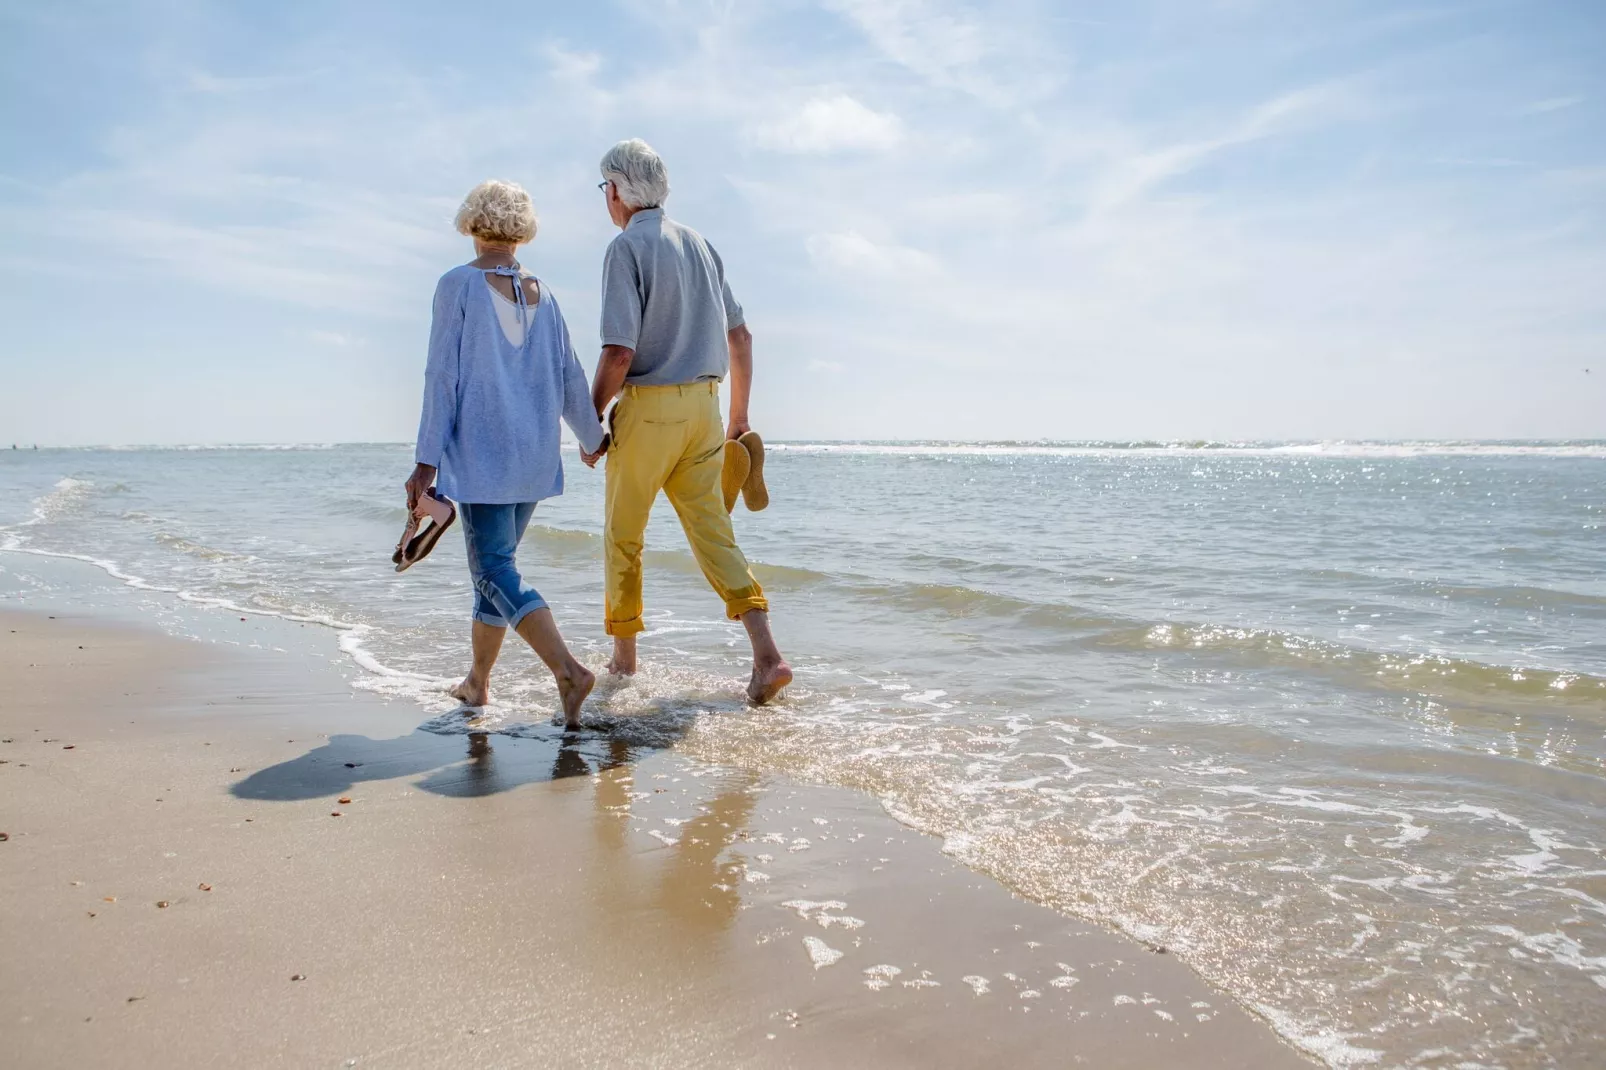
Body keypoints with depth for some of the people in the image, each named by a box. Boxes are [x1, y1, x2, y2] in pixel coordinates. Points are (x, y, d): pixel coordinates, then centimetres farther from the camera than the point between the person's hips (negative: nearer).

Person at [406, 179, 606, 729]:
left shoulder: (458, 284, -4)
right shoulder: (540, 292, 9)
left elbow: (443, 374, -8)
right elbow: (568, 374, 13)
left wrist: (427, 459, -7)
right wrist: (591, 436, 29)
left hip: (480, 451, -6)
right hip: (535, 454, 6)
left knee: (494, 568, -8)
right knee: (495, 560, 16)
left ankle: (568, 669, -24)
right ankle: (477, 681, 25)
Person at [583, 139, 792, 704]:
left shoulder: (627, 248, -9)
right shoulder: (698, 244, 13)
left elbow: (619, 351, -18)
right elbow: (739, 335, 15)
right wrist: (739, 411, 22)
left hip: (647, 407, -6)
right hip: (704, 404, 6)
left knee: (623, 534, 10)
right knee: (711, 528, 6)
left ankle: (624, 657, 22)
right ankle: (766, 653, -6)